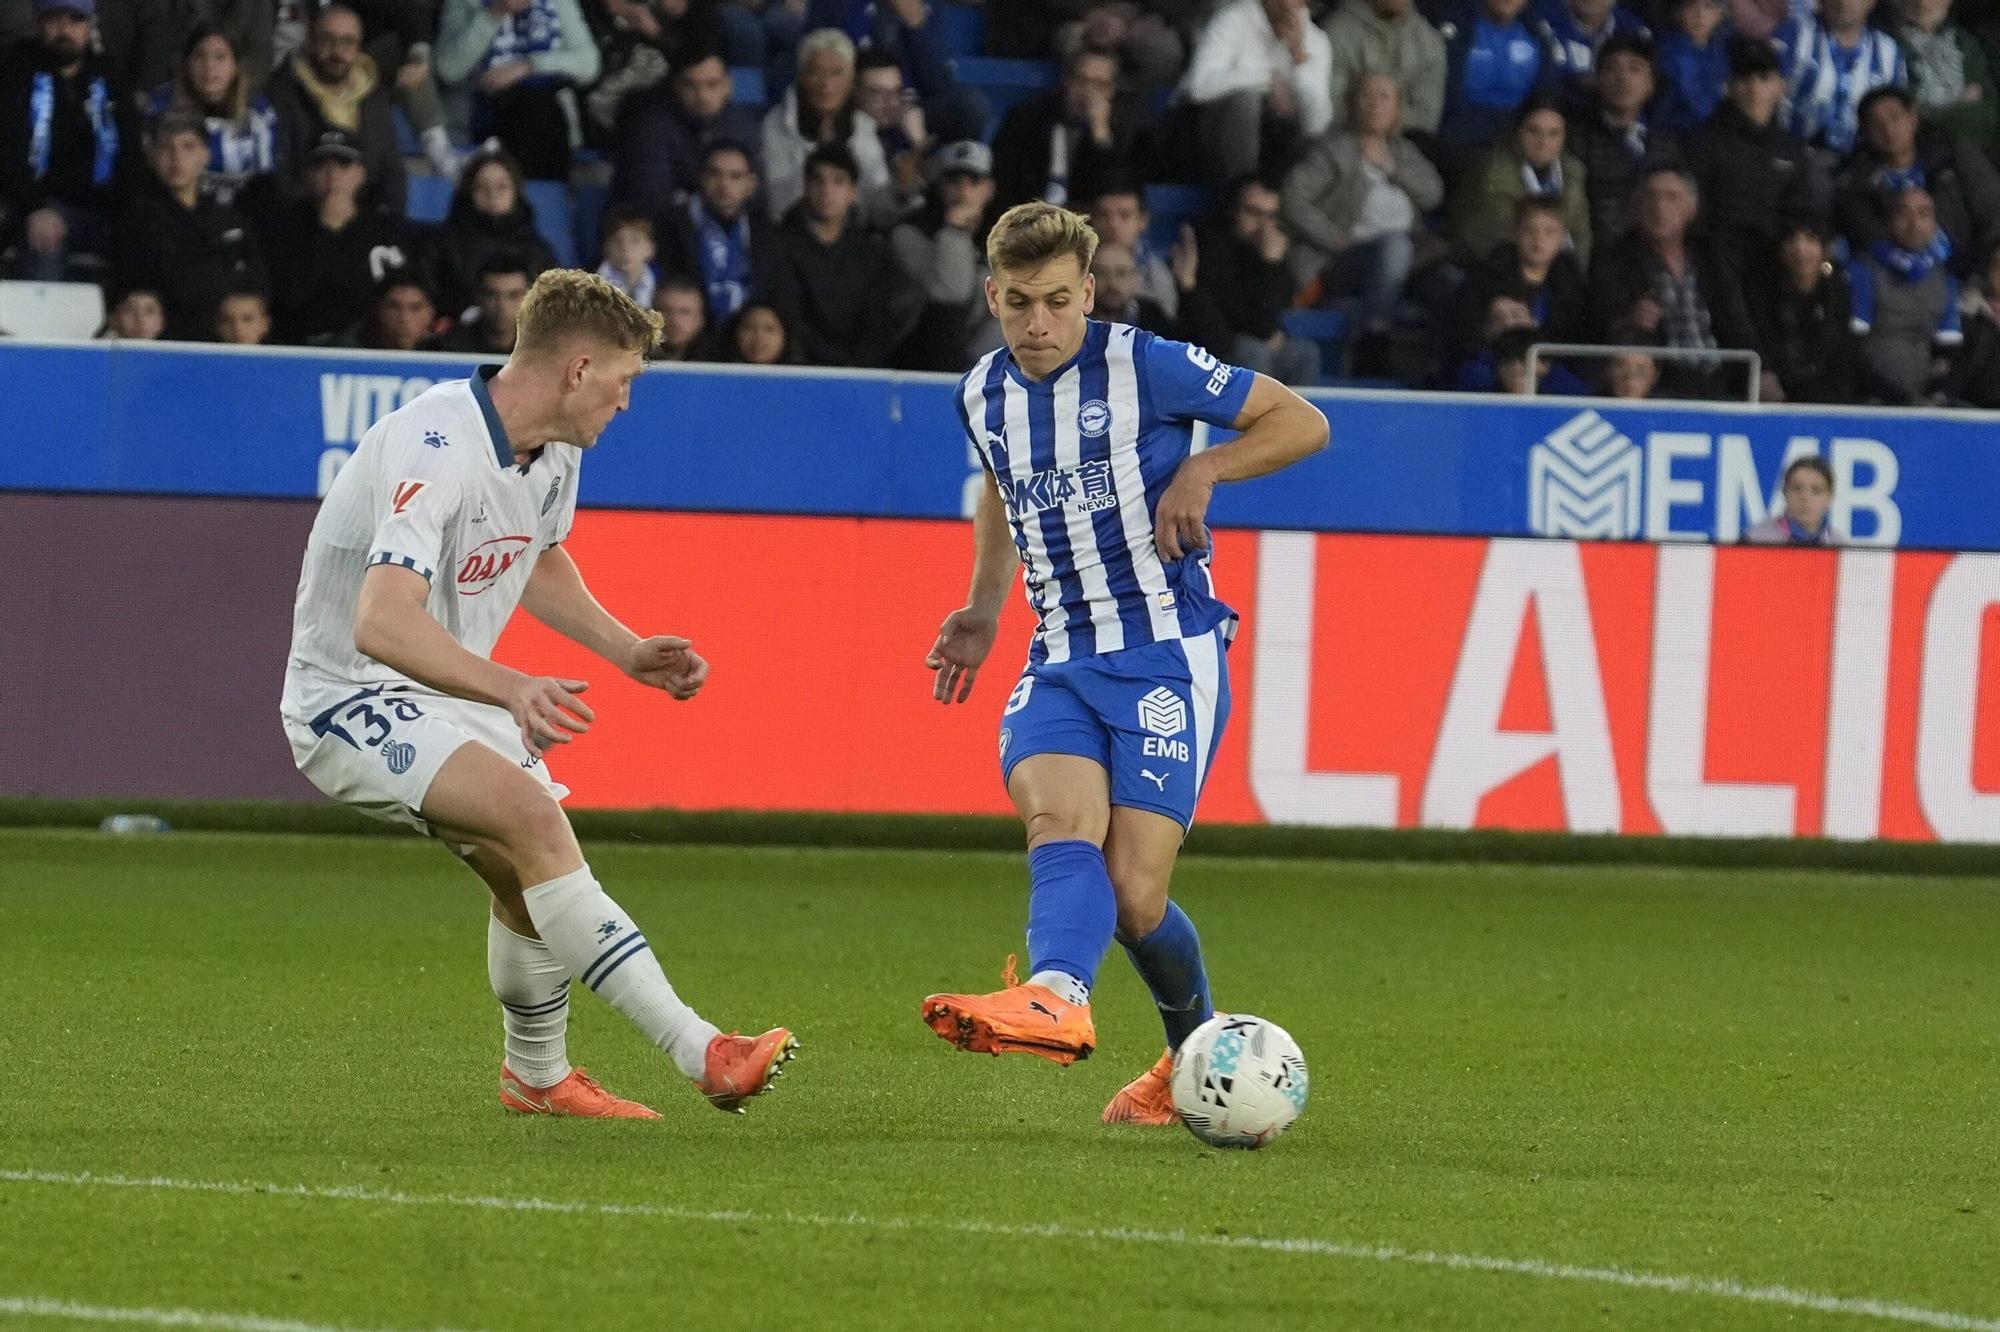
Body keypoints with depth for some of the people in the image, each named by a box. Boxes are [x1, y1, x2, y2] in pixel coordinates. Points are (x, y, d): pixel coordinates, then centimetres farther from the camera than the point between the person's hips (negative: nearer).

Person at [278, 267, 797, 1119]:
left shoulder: (553, 453, 2)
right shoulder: (437, 448, -28)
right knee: (532, 816, -27)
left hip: (450, 692, 9)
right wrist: (512, 689, -50)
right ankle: (700, 1053, -33)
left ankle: (536, 1076, 33)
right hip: (351, 699, -9)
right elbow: (381, 623, -39)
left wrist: (627, 650, 14)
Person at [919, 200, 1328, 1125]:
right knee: (1061, 821, -26)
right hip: (1060, 661, 4)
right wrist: (984, 607, 23)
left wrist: (1202, 470, -14)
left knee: (1133, 896, -16)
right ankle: (1057, 998, -36)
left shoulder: (1146, 366, -7)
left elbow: (1302, 423, -1)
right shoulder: (984, 396, 10)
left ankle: (1199, 1048, -5)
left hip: (1167, 653, -4)